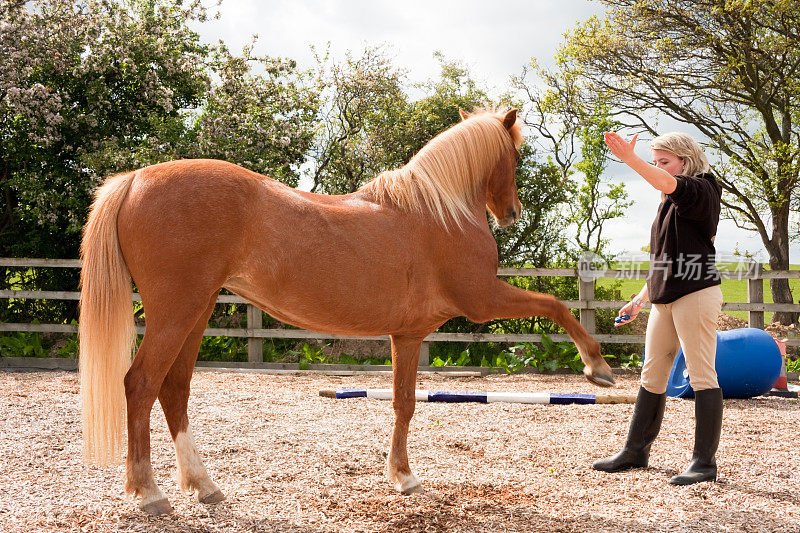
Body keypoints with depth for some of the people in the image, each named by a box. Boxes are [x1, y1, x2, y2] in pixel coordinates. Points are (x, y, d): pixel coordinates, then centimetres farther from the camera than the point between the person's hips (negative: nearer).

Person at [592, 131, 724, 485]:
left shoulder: (700, 190, -5)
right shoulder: (669, 203, 21)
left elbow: (666, 183, -29)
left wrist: (630, 159, -39)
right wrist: (640, 299, 22)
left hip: (696, 295, -9)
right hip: (665, 300, 9)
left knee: (702, 376, -6)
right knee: (652, 377, 11)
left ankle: (705, 462, -3)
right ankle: (635, 452, 18)